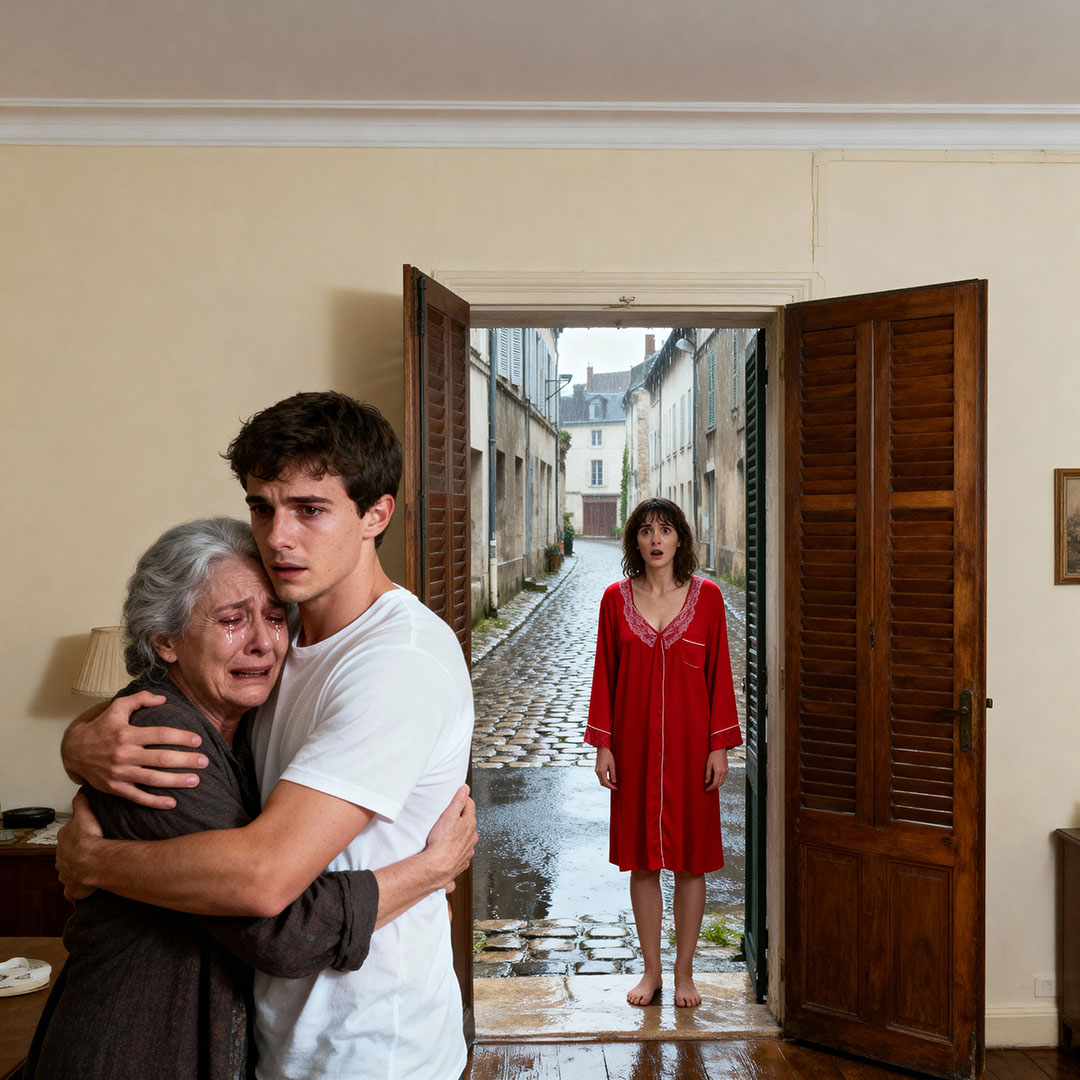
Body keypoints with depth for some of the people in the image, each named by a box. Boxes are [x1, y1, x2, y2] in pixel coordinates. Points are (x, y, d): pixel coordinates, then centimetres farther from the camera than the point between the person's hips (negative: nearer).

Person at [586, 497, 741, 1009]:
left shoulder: (706, 596, -2)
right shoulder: (616, 598, 1)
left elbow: (719, 674, 0)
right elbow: (605, 674, 3)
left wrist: (719, 746, -4)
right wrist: (603, 745, 0)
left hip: (690, 743, -1)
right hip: (635, 743, 1)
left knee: (691, 860, 7)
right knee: (642, 860, 9)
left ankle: (683, 972, 22)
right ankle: (651, 970, 24)